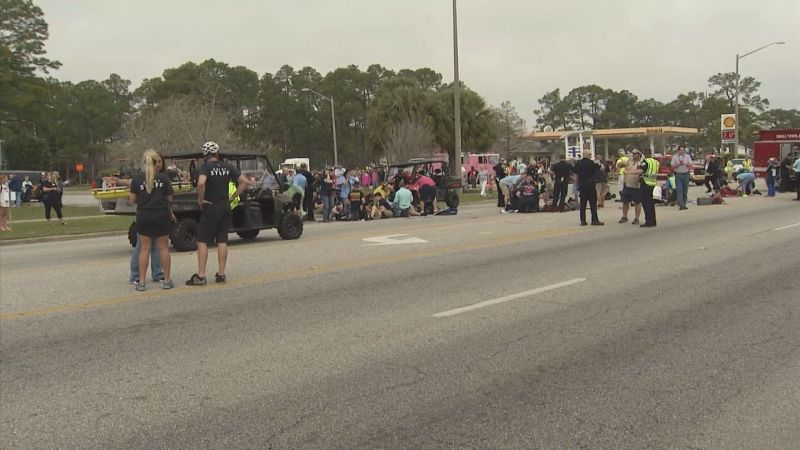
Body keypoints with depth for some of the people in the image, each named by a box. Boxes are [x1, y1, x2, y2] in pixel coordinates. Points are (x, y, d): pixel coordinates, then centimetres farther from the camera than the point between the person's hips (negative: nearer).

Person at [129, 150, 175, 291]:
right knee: (164, 248, 8)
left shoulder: (137, 179, -2)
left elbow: (133, 200, 0)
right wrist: (170, 211, 19)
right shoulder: (163, 178, -3)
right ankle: (167, 280, 13)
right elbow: (169, 199, 0)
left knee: (144, 249, 6)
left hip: (144, 217, 1)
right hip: (161, 216, -1)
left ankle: (141, 281, 5)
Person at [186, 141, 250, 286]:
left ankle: (200, 276, -5)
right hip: (225, 208, 5)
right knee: (222, 241, 9)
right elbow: (244, 182, 6)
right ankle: (221, 274, 11)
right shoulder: (227, 167, 6)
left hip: (210, 209, -5)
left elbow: (201, 183, -30)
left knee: (202, 241, -1)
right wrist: (233, 196, 7)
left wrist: (200, 199, -16)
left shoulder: (206, 167, -10)